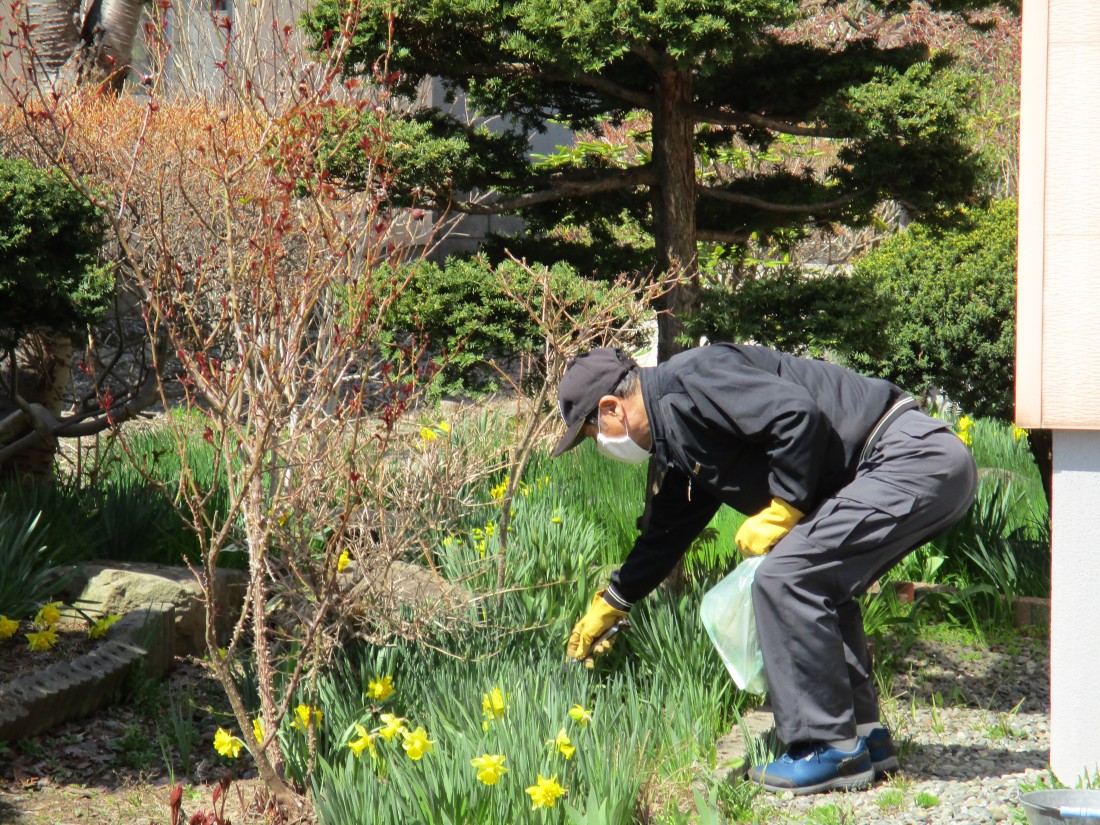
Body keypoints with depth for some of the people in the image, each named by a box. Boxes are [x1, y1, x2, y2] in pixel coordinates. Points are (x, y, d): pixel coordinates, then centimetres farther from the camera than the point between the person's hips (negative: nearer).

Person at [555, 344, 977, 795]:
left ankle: (830, 750, -5)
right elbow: (667, 530, 34)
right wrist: (611, 603, 44)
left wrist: (781, 512, -12)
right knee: (817, 587, 21)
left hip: (914, 457, -11)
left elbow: (798, 415, -23)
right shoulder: (677, 440, 21)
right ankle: (864, 736, 24)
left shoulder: (690, 378, -12)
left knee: (784, 580, -12)